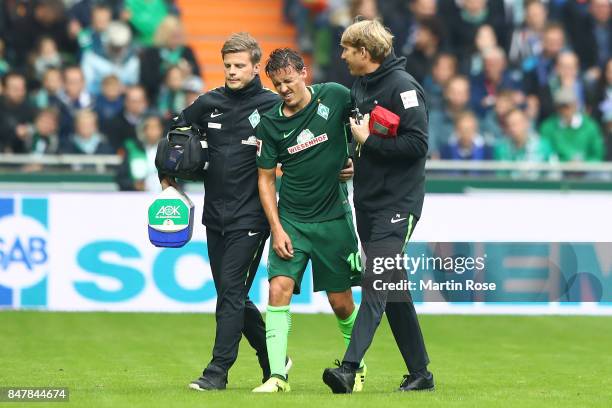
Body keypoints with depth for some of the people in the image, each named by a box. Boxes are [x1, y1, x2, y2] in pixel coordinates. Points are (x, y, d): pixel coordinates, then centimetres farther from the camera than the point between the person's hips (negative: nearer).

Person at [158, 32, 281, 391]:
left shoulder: (272, 105, -6)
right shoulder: (209, 103, 7)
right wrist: (168, 174, 15)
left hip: (250, 216, -6)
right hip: (216, 214, 6)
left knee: (231, 291, -11)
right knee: (233, 294, 11)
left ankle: (218, 370, -10)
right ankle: (273, 361, 25)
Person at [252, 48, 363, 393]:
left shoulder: (335, 96, -7)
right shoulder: (270, 123, -3)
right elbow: (266, 178, 3)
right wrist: (277, 228, -4)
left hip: (334, 218, -1)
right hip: (291, 220, 1)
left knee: (341, 302, 5)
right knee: (279, 289, -15)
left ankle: (357, 363, 30)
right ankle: (278, 375, -15)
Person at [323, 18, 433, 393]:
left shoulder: (402, 86, -12)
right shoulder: (359, 85, 14)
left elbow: (418, 144, -19)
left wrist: (368, 141, -15)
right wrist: (351, 158, 10)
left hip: (397, 202, -9)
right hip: (367, 200, 9)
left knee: (377, 283, -16)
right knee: (393, 289, 10)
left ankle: (350, 368, -26)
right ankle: (419, 373, 16)